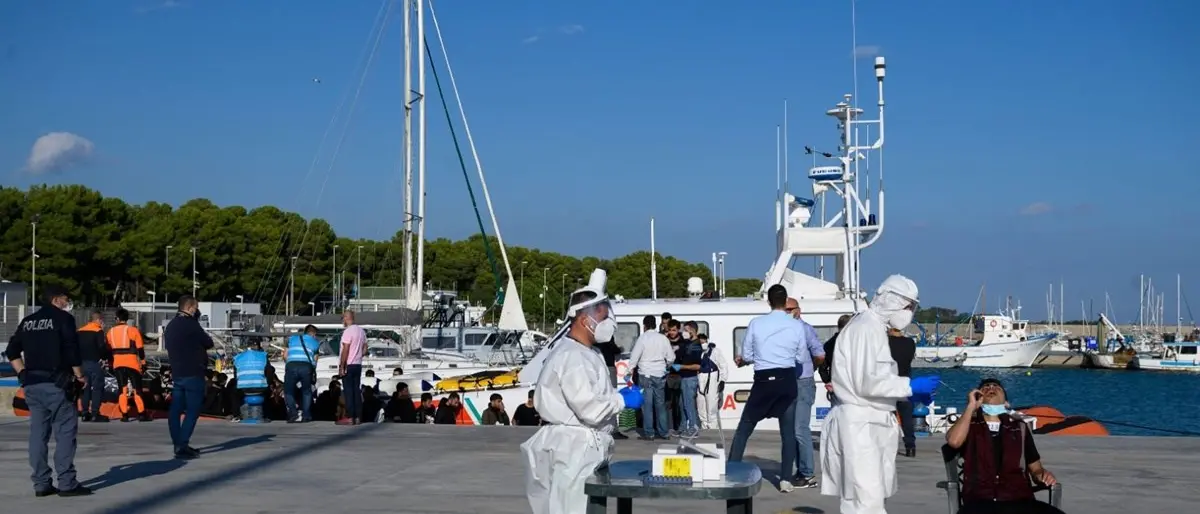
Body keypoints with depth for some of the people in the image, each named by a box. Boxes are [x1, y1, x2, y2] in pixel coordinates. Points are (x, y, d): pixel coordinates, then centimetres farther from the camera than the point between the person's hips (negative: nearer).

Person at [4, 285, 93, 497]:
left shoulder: (28, 321, 15)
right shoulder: (63, 318, -4)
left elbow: (12, 351, 15)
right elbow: (72, 350, -11)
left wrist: (23, 374, 16)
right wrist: (79, 375, -1)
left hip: (31, 384, 7)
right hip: (55, 383, -7)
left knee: (38, 433, 9)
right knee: (65, 431, -3)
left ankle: (41, 484, 10)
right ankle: (67, 483, -6)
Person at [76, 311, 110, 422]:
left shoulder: (80, 331, 13)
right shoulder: (98, 331, -10)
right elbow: (102, 347, -18)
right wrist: (107, 357, -3)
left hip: (83, 362, 7)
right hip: (95, 363, -7)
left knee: (85, 388, 12)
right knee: (97, 388, -4)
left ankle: (84, 413, 12)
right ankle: (95, 413, -9)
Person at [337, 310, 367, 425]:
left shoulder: (348, 331, -15)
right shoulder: (361, 331, 11)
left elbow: (345, 350, -18)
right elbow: (364, 348, 18)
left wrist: (341, 366, -16)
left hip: (348, 365, -8)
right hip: (358, 365, 8)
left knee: (348, 391, -6)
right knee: (357, 391, 8)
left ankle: (350, 418, -8)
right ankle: (358, 417, 8)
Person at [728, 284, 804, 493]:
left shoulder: (756, 324, -4)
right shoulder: (796, 326, -3)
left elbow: (746, 356, 2)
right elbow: (801, 357, 4)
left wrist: (742, 360, 25)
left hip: (764, 381, 0)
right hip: (786, 380, 1)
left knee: (744, 429, 10)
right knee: (788, 432, 8)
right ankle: (785, 480, 4)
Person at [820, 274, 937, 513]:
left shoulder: (876, 327, 17)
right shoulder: (866, 326, -13)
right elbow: (866, 383, -19)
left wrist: (910, 394, 12)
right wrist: (910, 386, -14)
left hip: (871, 422, 10)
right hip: (860, 424, -10)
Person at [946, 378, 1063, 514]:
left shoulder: (1019, 427, 25)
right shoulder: (969, 425, 18)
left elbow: (1035, 469, 27)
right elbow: (954, 441, -6)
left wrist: (1043, 475, 2)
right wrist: (971, 406, 3)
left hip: (1019, 501, 3)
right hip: (980, 502, -3)